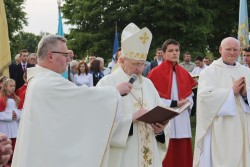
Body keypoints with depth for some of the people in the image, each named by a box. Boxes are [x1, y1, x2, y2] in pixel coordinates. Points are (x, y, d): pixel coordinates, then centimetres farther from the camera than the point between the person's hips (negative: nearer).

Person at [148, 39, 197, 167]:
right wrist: (173, 104, -15)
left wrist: (187, 103, -5)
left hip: (182, 122, 6)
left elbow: (190, 95, 17)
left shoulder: (184, 73, 12)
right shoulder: (156, 73, -7)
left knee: (182, 156, 8)